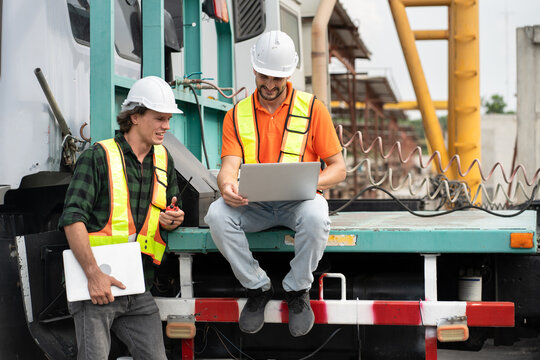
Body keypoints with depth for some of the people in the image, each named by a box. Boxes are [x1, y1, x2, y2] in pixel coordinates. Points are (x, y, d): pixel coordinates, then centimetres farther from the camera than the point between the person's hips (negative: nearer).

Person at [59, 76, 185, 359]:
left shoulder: (164, 161, 15)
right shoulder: (98, 157, -4)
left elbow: (171, 213, 25)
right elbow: (72, 219, -13)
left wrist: (172, 220, -2)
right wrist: (93, 274, -22)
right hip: (95, 283, -5)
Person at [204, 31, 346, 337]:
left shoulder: (313, 108, 3)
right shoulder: (237, 115, 9)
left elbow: (338, 168, 1)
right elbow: (230, 165, -2)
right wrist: (228, 186, -28)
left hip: (298, 201, -2)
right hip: (252, 203, 2)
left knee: (315, 216, -37)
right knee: (217, 214, -29)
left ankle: (298, 290, -10)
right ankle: (257, 287, -7)